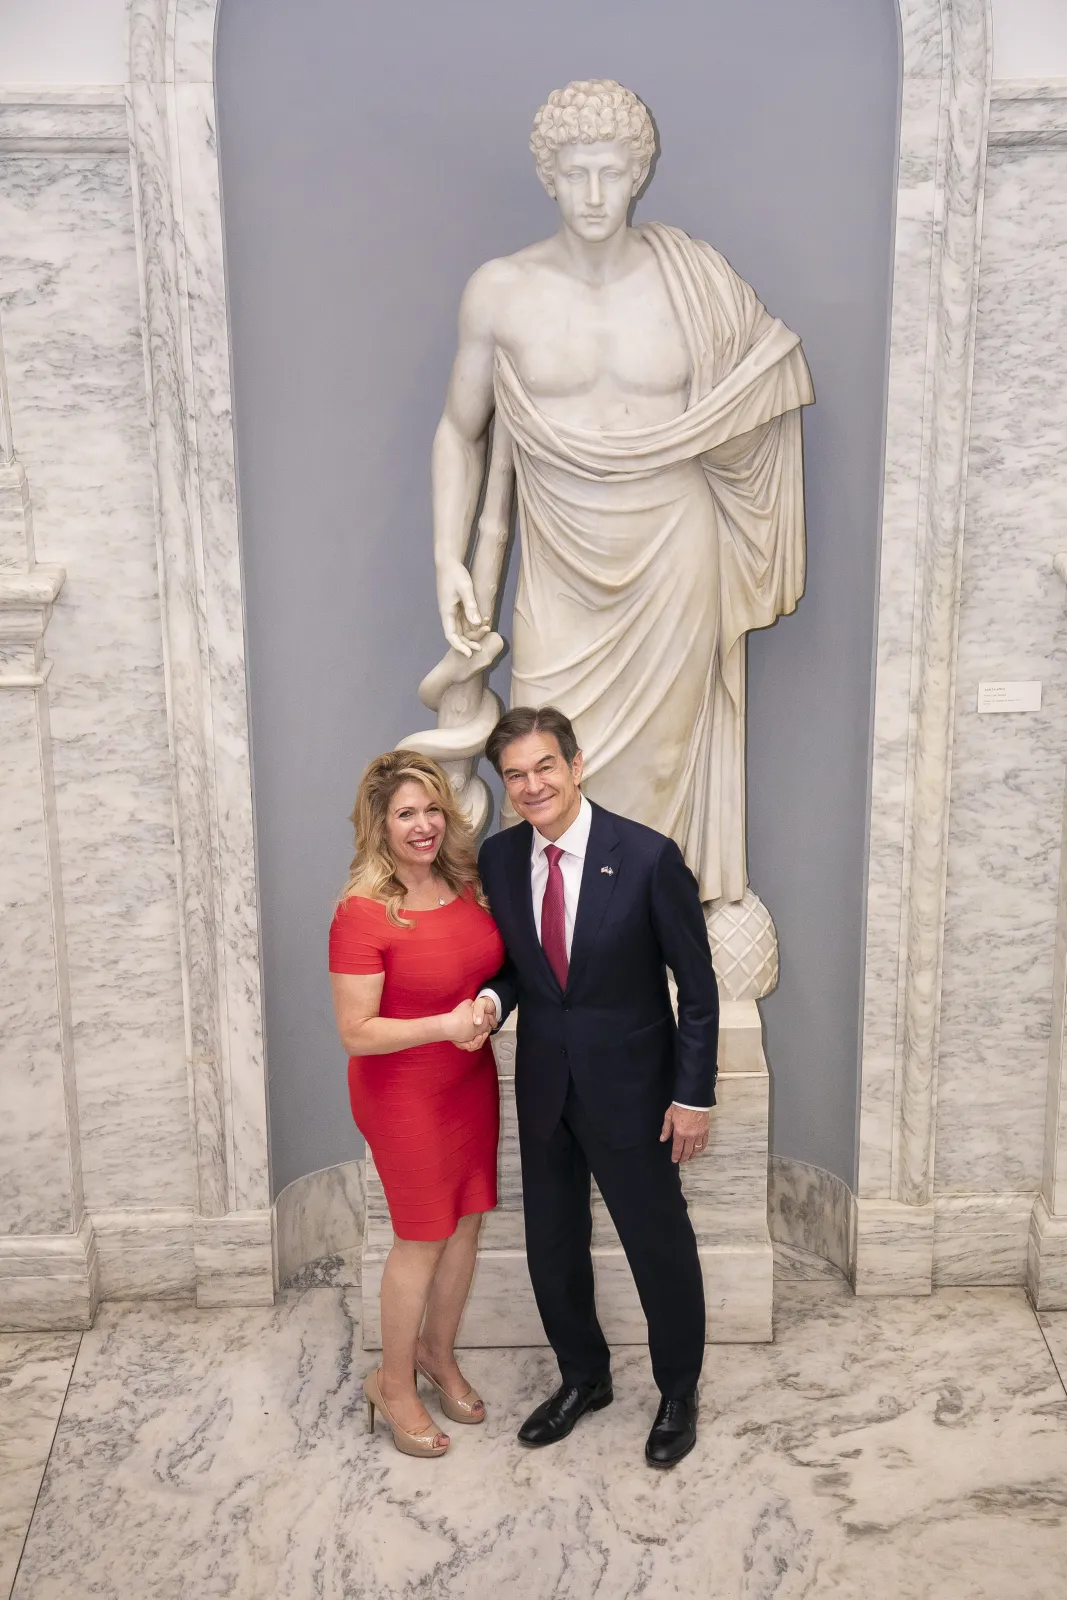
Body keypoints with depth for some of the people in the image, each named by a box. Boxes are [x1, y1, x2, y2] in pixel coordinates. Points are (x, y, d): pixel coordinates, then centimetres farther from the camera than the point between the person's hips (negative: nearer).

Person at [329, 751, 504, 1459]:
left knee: (467, 1221, 17)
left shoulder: (468, 886, -2)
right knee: (424, 1236, 6)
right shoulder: (362, 913, -22)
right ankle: (394, 1383, 28)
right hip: (405, 1095, -6)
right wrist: (447, 1025, -30)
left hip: (472, 1081, 6)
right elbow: (356, 1032, -21)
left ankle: (437, 1352, 40)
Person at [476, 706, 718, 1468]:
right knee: (552, 1245, 17)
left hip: (630, 1086, -4)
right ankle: (584, 1377, 41)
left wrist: (694, 1094, -11)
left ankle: (679, 1392, 34)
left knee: (660, 1246, 11)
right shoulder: (498, 858, -4)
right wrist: (493, 998, -14)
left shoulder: (648, 856, -17)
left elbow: (697, 986, -11)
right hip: (543, 1087, 4)